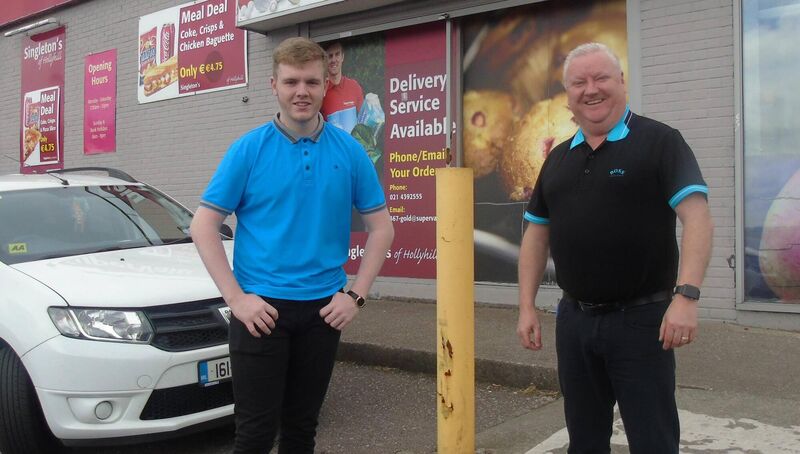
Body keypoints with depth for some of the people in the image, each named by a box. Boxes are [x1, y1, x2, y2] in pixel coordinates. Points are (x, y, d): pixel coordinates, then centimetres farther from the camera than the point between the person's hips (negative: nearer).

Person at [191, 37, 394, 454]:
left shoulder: (350, 152, 1)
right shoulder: (248, 149, -4)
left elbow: (381, 228, 7)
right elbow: (203, 227, -3)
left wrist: (355, 295, -2)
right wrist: (235, 297, -10)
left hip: (322, 310, 2)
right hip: (260, 309, -2)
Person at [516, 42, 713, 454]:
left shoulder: (658, 142, -5)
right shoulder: (558, 159, 11)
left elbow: (697, 219, -15)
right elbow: (536, 235, 13)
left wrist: (686, 296, -26)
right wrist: (527, 307, 7)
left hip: (641, 319, -5)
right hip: (574, 320, 5)